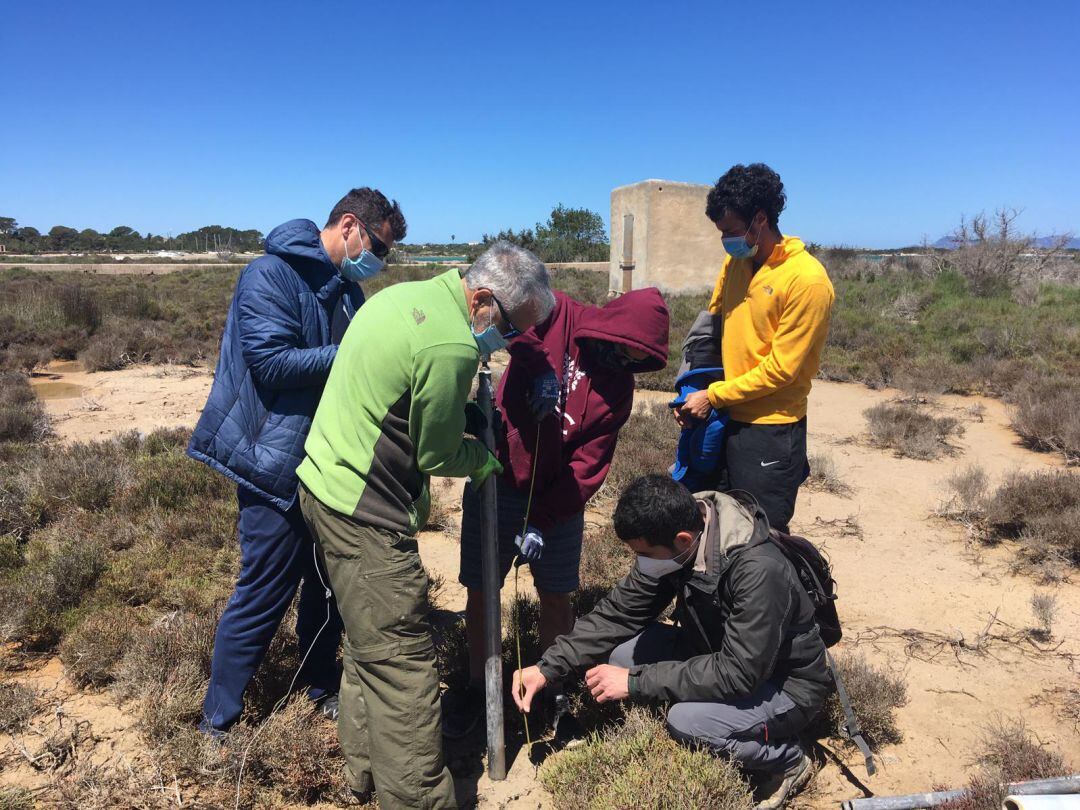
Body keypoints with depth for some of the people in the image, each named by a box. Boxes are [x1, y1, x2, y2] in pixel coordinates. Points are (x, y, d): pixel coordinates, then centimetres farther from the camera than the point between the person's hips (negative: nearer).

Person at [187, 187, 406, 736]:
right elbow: (273, 362, -25)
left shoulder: (347, 290, 12)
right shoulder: (271, 275, -15)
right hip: (275, 464, -8)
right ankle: (218, 722, 20)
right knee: (264, 594, 1)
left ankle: (323, 685, 38)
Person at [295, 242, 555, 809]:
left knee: (371, 644, 22)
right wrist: (487, 460, 6)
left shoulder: (407, 294, 7)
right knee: (402, 660, -2)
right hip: (364, 513, -10)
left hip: (325, 480, 11)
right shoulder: (452, 347, -23)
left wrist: (466, 407, 6)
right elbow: (436, 456, -12)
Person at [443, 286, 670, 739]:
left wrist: (543, 521, -15)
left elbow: (589, 464, -7)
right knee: (480, 590, 10)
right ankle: (477, 686, 33)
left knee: (557, 597, 10)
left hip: (558, 499, 2)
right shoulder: (559, 316, -9)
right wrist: (539, 365, -30)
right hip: (496, 482, -2)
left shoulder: (620, 385, -1)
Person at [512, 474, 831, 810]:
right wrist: (548, 667, -13)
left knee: (685, 719, -30)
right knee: (620, 651, -11)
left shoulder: (759, 571, -35)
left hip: (785, 685, -6)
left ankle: (787, 760, 0)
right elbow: (619, 611, -6)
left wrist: (635, 682, -30)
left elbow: (739, 673, -34)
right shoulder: (670, 542, -13)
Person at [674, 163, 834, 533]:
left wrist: (714, 396, -13)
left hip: (770, 431, -6)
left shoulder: (807, 279, -16)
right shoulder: (736, 262, 6)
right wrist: (693, 392, 2)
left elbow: (780, 368, -17)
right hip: (727, 419, 7)